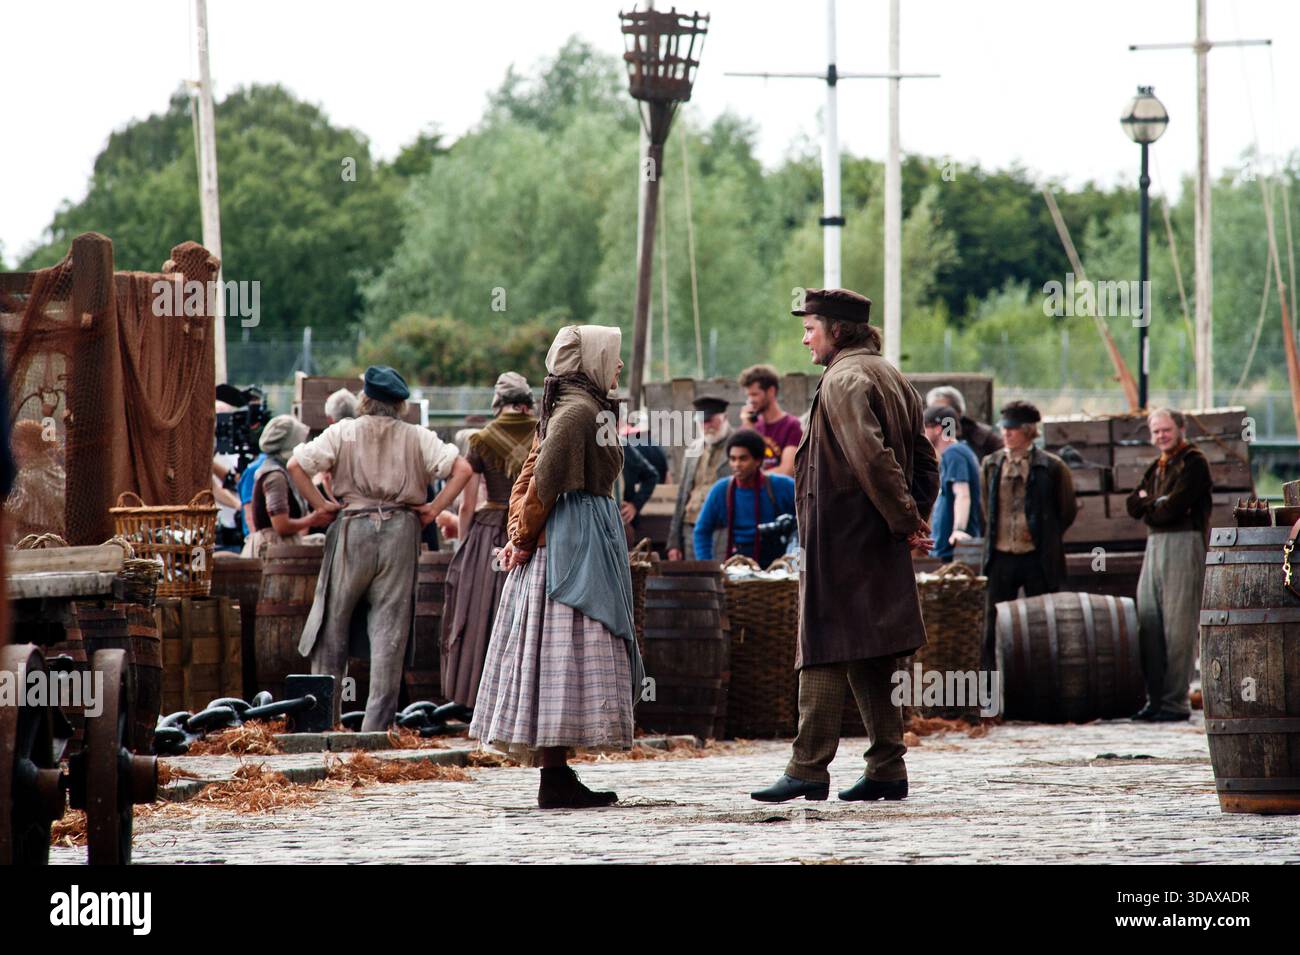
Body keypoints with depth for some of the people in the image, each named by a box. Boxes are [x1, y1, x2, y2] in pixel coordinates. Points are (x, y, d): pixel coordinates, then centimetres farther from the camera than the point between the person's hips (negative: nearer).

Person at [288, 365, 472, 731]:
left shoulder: (343, 433, 2)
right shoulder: (417, 438, 5)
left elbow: (296, 465, -7)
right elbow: (462, 470, -2)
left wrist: (320, 504, 0)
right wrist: (433, 509, 2)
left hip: (353, 529, -1)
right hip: (400, 532, 1)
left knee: (334, 623, 10)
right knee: (389, 629, 3)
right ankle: (376, 724, -1)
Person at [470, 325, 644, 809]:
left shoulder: (569, 408, 17)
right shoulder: (579, 411, -13)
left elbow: (529, 477, 18)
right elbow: (544, 481, -17)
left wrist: (520, 534, 8)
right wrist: (524, 537, -7)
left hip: (563, 545, 10)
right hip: (575, 548, -10)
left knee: (554, 656, 8)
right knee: (568, 655, -10)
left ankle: (556, 771, 10)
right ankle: (555, 779, -11)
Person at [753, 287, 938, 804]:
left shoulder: (843, 380, -12)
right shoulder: (891, 378, 17)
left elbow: (870, 457, -23)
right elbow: (925, 460, 18)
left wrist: (905, 519, -18)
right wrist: (914, 516, 10)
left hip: (838, 538, -9)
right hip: (878, 542, 9)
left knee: (824, 650, -8)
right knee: (869, 657, 11)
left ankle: (808, 769, -9)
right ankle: (887, 768, 10)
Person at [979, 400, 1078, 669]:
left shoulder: (1051, 467, -5)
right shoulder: (990, 465, 5)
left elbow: (1068, 510, 6)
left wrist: (1047, 539, 7)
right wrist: (995, 534, 12)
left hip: (1038, 557, -3)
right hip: (1001, 556, 3)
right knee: (996, 625, 4)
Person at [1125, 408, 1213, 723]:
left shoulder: (1193, 462, -4)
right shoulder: (1157, 467, 22)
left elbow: (1174, 507, -13)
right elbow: (1133, 505, 13)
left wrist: (1149, 507, 4)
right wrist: (1157, 501, -5)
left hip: (1184, 544, -8)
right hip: (1155, 546, 8)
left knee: (1178, 626, -9)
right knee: (1149, 623, 5)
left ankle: (1175, 702, -10)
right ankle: (1155, 699, 9)